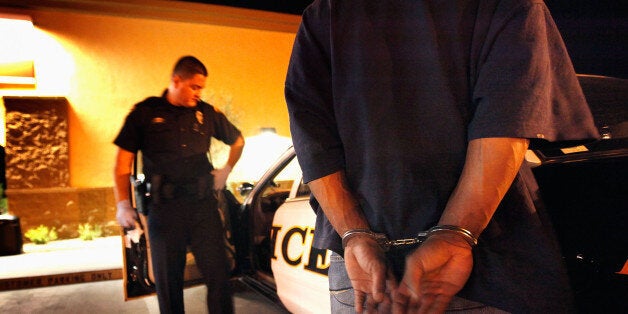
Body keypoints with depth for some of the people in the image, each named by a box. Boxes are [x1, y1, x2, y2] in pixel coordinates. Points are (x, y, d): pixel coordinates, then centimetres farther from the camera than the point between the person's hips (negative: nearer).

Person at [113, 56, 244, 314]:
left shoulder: (206, 113, 9)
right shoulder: (145, 113, 3)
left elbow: (237, 140, 25)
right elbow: (123, 160, 3)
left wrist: (226, 170, 16)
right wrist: (123, 204, -4)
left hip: (204, 205, 2)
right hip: (164, 209, -1)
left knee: (218, 275, 1)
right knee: (168, 281, 10)